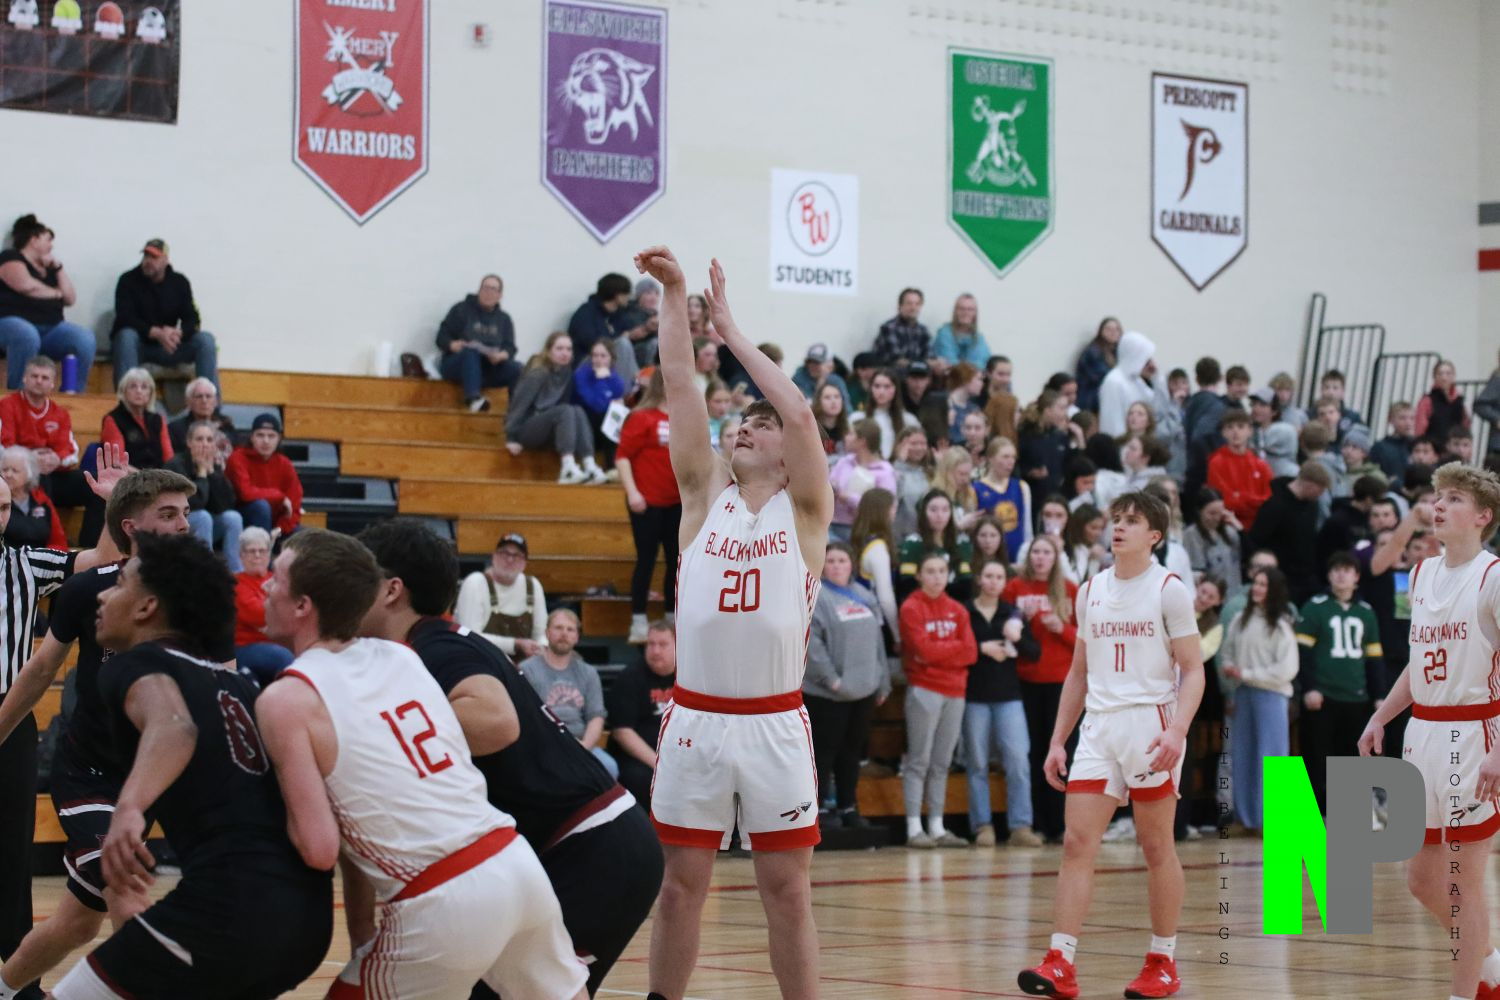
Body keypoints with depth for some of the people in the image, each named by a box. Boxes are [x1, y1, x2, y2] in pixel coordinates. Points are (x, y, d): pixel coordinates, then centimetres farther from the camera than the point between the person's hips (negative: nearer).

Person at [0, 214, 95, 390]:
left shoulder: (48, 268, 25)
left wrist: (58, 267, 10)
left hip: (51, 328, 6)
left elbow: (70, 299, 17)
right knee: (28, 336, -44)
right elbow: (25, 284, -14)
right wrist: (55, 293, 3)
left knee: (85, 339, -22)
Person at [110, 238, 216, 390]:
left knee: (206, 340, -17)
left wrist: (177, 334, -28)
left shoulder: (179, 282, 2)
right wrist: (156, 333, -33)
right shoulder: (128, 281, -8)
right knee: (127, 336, -37)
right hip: (137, 345, -3)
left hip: (167, 346, 3)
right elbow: (125, 319, -18)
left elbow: (192, 319, -4)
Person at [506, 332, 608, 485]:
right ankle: (568, 469, -44)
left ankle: (590, 467, -36)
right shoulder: (537, 374, -16)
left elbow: (566, 406, 8)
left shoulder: (566, 372, 4)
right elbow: (519, 404, -17)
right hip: (526, 431, -6)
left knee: (578, 411, -21)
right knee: (565, 410, -29)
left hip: (549, 431, 6)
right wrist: (511, 438, -20)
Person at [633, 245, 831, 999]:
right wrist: (674, 295, -3)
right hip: (694, 719, 2)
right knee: (681, 883, 6)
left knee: (786, 888, 3)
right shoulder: (705, 493, 9)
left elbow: (801, 411, -12)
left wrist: (732, 332, -5)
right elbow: (680, 390, 2)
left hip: (774, 724, -2)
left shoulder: (804, 509, 2)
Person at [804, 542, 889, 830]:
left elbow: (877, 641, 16)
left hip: (863, 690, 7)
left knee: (852, 751, 14)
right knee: (825, 751, -1)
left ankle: (848, 807, 23)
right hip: (826, 694, -7)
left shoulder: (864, 596, 13)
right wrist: (831, 678, -20)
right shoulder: (815, 597, -10)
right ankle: (820, 807, 7)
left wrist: (882, 683, 14)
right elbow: (811, 643, -17)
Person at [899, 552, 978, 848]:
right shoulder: (911, 608, -2)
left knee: (942, 762, 7)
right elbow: (923, 649, -13)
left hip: (954, 690, 5)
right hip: (924, 690, -5)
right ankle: (914, 829, -5)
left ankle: (937, 828, 11)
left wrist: (939, 652, -9)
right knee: (919, 760, -5)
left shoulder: (957, 610, 13)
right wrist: (955, 648, -3)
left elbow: (970, 652, 3)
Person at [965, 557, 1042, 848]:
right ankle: (983, 826, 7)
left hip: (1008, 696, 2)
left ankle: (1020, 826, -4)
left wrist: (1017, 640, -12)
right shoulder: (964, 613, 0)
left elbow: (1035, 652, 7)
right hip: (974, 696, -2)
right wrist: (982, 649, -14)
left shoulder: (1013, 614, 9)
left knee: (1019, 760, -6)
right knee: (977, 763, 2)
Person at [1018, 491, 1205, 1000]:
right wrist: (1057, 741, 13)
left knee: (1157, 847, 3)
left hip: (1150, 724, -5)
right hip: (1098, 726, 5)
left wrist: (1177, 729, -20)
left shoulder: (1169, 590, -2)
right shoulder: (1091, 591, 14)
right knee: (1077, 843, -6)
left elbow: (1193, 670, -5)